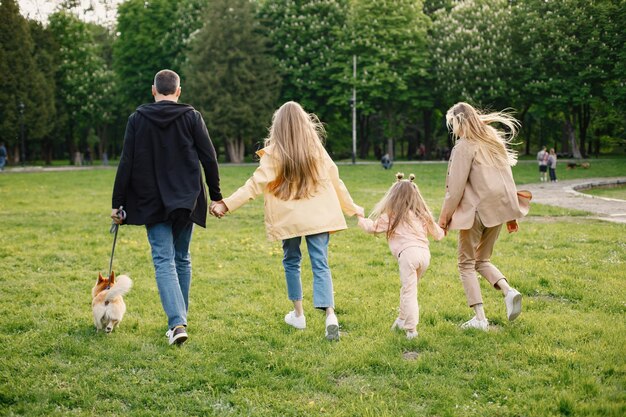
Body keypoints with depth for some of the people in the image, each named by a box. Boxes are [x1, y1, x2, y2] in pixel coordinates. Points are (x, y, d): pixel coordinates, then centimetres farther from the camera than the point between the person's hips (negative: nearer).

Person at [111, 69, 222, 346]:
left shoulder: (137, 119, 0)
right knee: (182, 259, 15)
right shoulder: (192, 117, -1)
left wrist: (117, 204, 3)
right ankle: (180, 319, 22)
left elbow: (126, 164, -2)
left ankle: (177, 322, -19)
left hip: (152, 203, -1)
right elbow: (209, 159, -2)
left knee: (163, 261, -3)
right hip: (186, 201, 1)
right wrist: (216, 196, 8)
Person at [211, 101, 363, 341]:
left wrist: (226, 204, -14)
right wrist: (351, 208, 24)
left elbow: (255, 185, -14)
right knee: (321, 266, -1)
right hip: (318, 217, 2)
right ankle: (330, 315, -19)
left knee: (291, 262, 18)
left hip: (289, 218, -2)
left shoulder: (274, 153, -8)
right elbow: (334, 181, 11)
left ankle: (298, 314, 23)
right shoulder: (316, 149, 3)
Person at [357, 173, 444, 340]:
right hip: (425, 252, 5)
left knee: (409, 292, -4)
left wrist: (361, 219, 37)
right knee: (408, 289, 21)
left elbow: (372, 227, 17)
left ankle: (411, 329, -9)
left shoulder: (391, 216, 8)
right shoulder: (422, 215, 21)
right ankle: (402, 320, 31)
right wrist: (441, 231, 51)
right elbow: (438, 234, 27)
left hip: (408, 253, -5)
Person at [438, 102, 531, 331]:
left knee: (466, 264, 5)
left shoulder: (465, 146, -10)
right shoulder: (494, 141, 13)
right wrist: (510, 213, 20)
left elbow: (455, 187, -13)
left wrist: (444, 217, -6)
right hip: (498, 208, 7)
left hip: (476, 210, -7)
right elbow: (506, 178, 16)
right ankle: (508, 291, -5)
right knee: (482, 260, 20)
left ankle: (479, 318, -1)